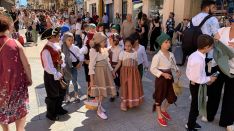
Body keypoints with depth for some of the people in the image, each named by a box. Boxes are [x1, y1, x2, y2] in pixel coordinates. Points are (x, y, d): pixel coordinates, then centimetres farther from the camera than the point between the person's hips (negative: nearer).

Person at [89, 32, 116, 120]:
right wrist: (91, 79, -18)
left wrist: (112, 71, 19)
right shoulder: (93, 51, -16)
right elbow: (91, 65, -16)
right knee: (99, 91, 2)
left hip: (106, 71, 7)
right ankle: (99, 110, 17)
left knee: (104, 90, 13)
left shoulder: (105, 49, 4)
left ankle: (99, 105, 34)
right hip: (98, 72, -7)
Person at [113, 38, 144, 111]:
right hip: (125, 72, -2)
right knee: (125, 87, 2)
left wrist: (136, 72, 9)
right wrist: (114, 71, -16)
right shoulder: (122, 53, -5)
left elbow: (136, 64, 8)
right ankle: (124, 103, 15)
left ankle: (133, 102, 27)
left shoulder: (135, 53, 2)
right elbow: (119, 64, -7)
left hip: (133, 72, 3)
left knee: (134, 86, 8)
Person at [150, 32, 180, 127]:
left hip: (169, 77, 7)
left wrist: (177, 70, -7)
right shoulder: (157, 56, -19)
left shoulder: (171, 54, 1)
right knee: (159, 98, 10)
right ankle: (160, 117, 29)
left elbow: (173, 65, 13)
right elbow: (152, 69, -17)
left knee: (172, 97, 15)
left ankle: (163, 110, 43)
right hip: (161, 78, -7)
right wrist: (163, 74, -23)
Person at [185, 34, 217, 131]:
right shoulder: (199, 60, -32)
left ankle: (191, 123, 46)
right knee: (195, 107, 11)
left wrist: (206, 79, 6)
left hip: (193, 84, 9)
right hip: (197, 86, -9)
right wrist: (209, 79, -10)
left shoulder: (194, 55, -3)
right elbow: (198, 79, -27)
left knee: (194, 105, 26)